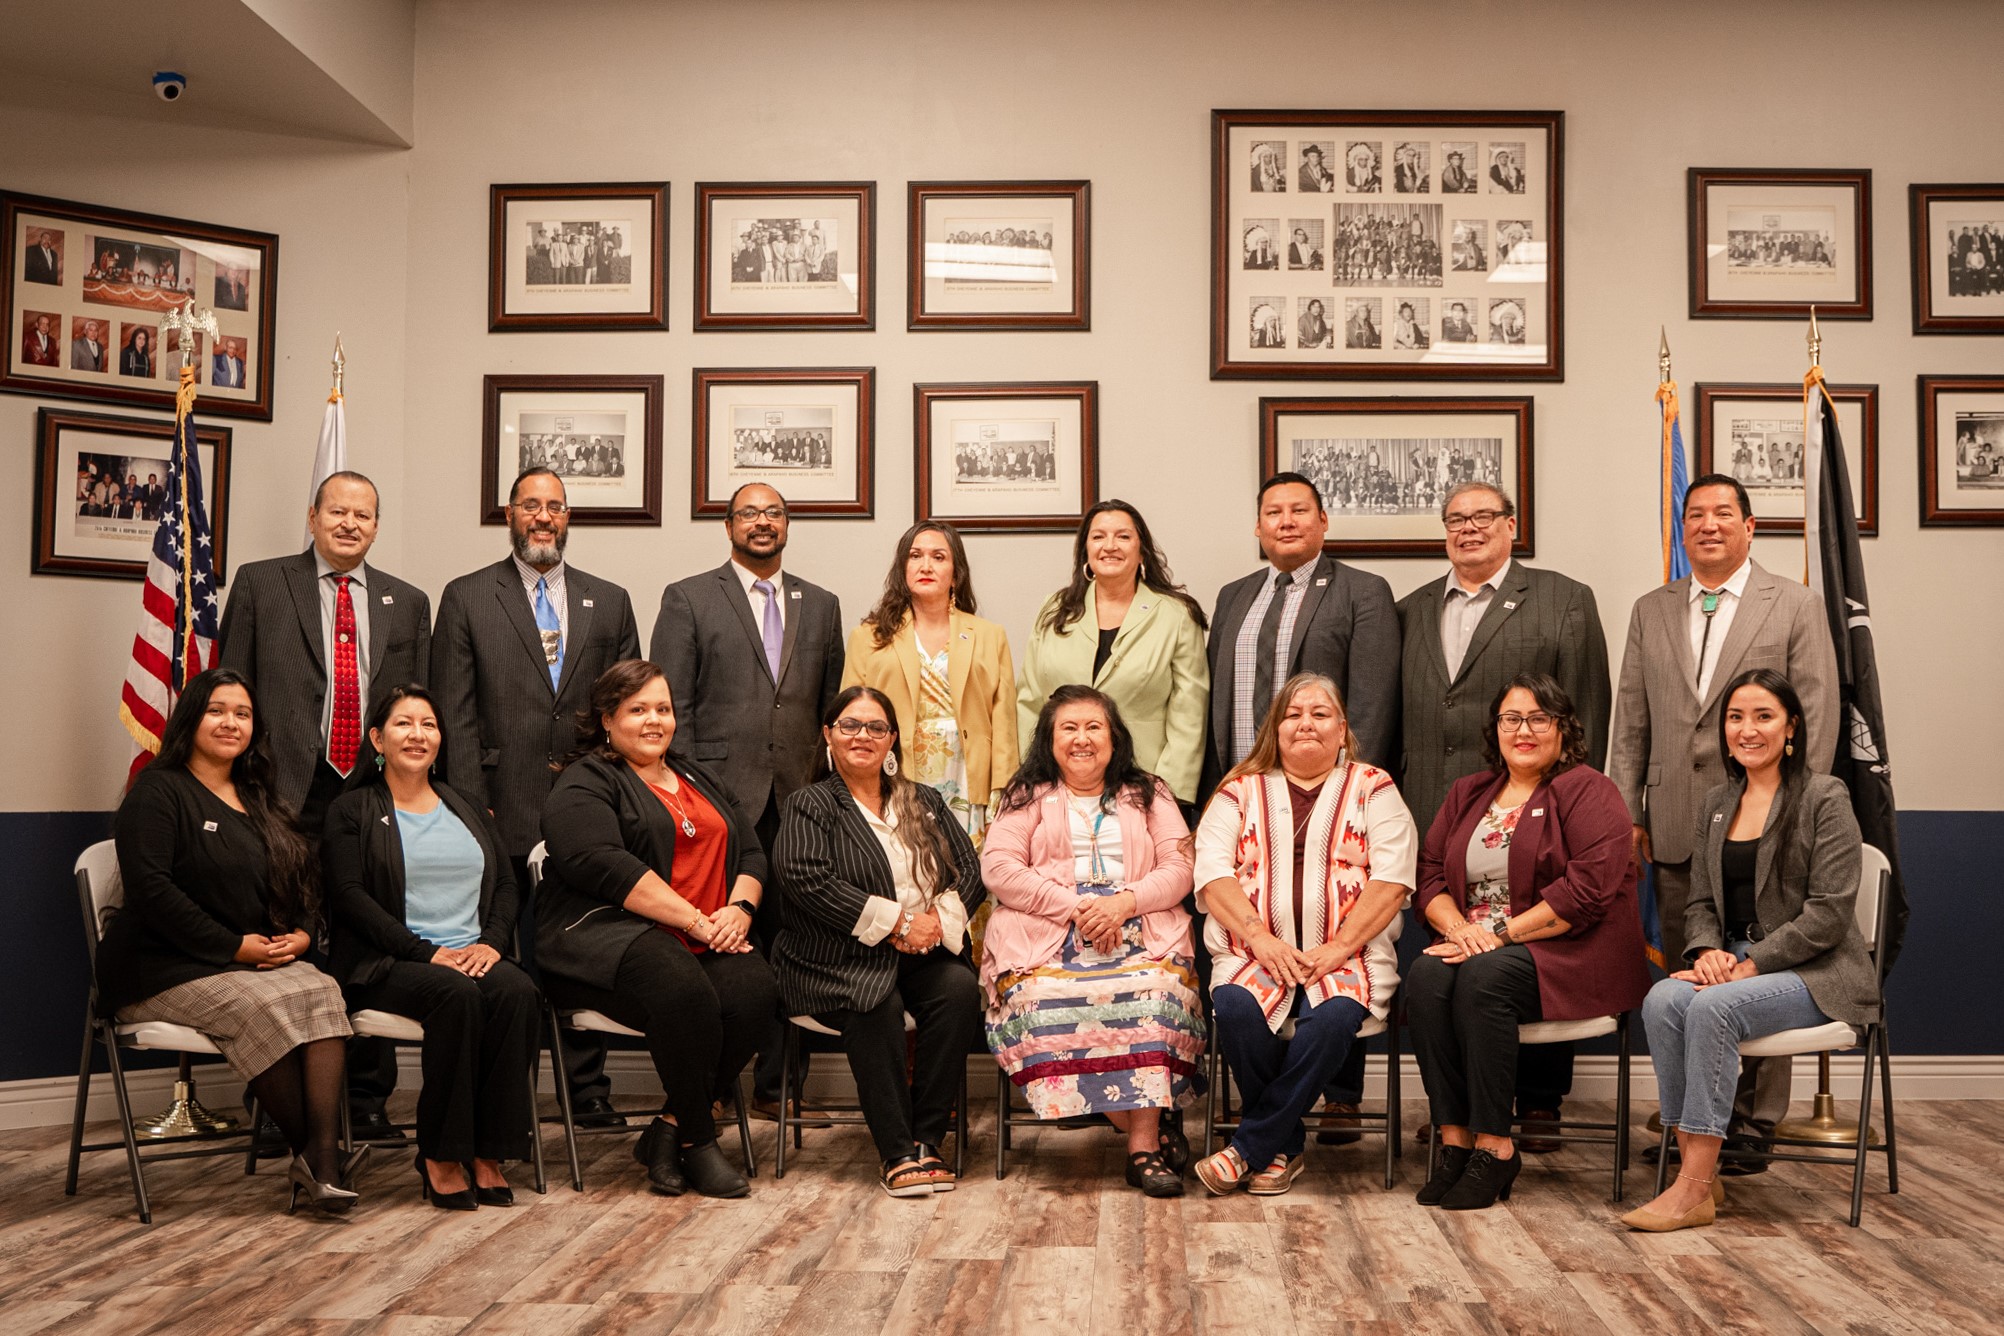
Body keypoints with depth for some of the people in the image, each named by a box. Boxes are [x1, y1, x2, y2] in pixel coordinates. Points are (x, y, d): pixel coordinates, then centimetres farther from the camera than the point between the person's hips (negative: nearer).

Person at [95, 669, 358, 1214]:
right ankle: (307, 1155, -18)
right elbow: (150, 889, -16)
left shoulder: (259, 803, 21)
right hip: (163, 968, -6)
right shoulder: (158, 791, -3)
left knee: (322, 992, -26)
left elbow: (306, 883, 21)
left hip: (264, 960, 6)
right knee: (266, 1008, -33)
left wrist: (303, 934, -2)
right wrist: (235, 946, -17)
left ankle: (323, 1161, -36)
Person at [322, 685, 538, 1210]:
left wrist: (492, 941, -7)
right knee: (455, 994, -35)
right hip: (386, 966, -4)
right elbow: (349, 895, -5)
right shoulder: (351, 811, 8)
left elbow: (506, 886, 15)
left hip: (473, 956, 4)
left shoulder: (467, 811, 23)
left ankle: (488, 1154, -25)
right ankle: (440, 1156, -23)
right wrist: (428, 953, -16)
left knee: (517, 992, -30)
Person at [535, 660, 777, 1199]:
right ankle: (698, 1139, -16)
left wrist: (740, 907, -4)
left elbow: (751, 853, 20)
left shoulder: (701, 781, 27)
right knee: (683, 991, -36)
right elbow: (604, 866, -13)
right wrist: (696, 921, -17)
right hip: (609, 935, -6)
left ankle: (668, 1130, -13)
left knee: (752, 992, -27)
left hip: (710, 939, 6)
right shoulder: (583, 785, 4)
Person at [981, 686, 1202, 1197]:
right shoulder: (1026, 799, 19)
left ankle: (1145, 1147, -31)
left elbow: (1179, 869, 10)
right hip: (1047, 935, 0)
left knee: (1156, 992, -34)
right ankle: (1152, 1127, -26)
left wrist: (1124, 902, -10)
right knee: (1042, 998, -33)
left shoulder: (1148, 795, 23)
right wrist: (1075, 908, -9)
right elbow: (998, 868, 2)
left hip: (1141, 932, 0)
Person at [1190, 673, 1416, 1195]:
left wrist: (1338, 946, -13)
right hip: (1255, 951, 1)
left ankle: (1251, 1148, -17)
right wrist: (1260, 936, -13)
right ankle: (1285, 1147, -10)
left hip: (1345, 956, -1)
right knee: (1236, 1008, -32)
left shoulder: (1373, 789, 13)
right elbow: (1212, 871, 3)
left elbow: (1391, 877, 0)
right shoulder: (1241, 790, 16)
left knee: (1335, 1016, -34)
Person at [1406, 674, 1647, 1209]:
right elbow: (1429, 874, 12)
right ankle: (1454, 1141, -24)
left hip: (1565, 951, -5)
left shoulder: (1589, 791, -1)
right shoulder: (1468, 794, 19)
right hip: (1476, 943, 5)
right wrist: (1458, 926, -10)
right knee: (1426, 976, -27)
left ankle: (1494, 1148, -25)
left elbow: (1588, 888, -14)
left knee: (1484, 977, -34)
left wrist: (1503, 933, -18)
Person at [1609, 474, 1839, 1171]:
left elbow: (1818, 716, -1)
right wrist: (1627, 814, 6)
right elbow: (1631, 721, 12)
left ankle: (1753, 1123, 10)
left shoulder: (1796, 606, 4)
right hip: (1675, 824, 3)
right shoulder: (1650, 611, 13)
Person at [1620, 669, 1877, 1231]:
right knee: (1662, 1001, -26)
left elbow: (1829, 912, -12)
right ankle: (1696, 1173, -24)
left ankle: (1696, 1189, -27)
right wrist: (1706, 951, -8)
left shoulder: (1825, 799, -5)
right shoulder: (1714, 805, 14)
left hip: (1815, 973, -5)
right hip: (1734, 964, 5)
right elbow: (1700, 901, 15)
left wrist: (1750, 964, -18)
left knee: (1714, 1006, -33)